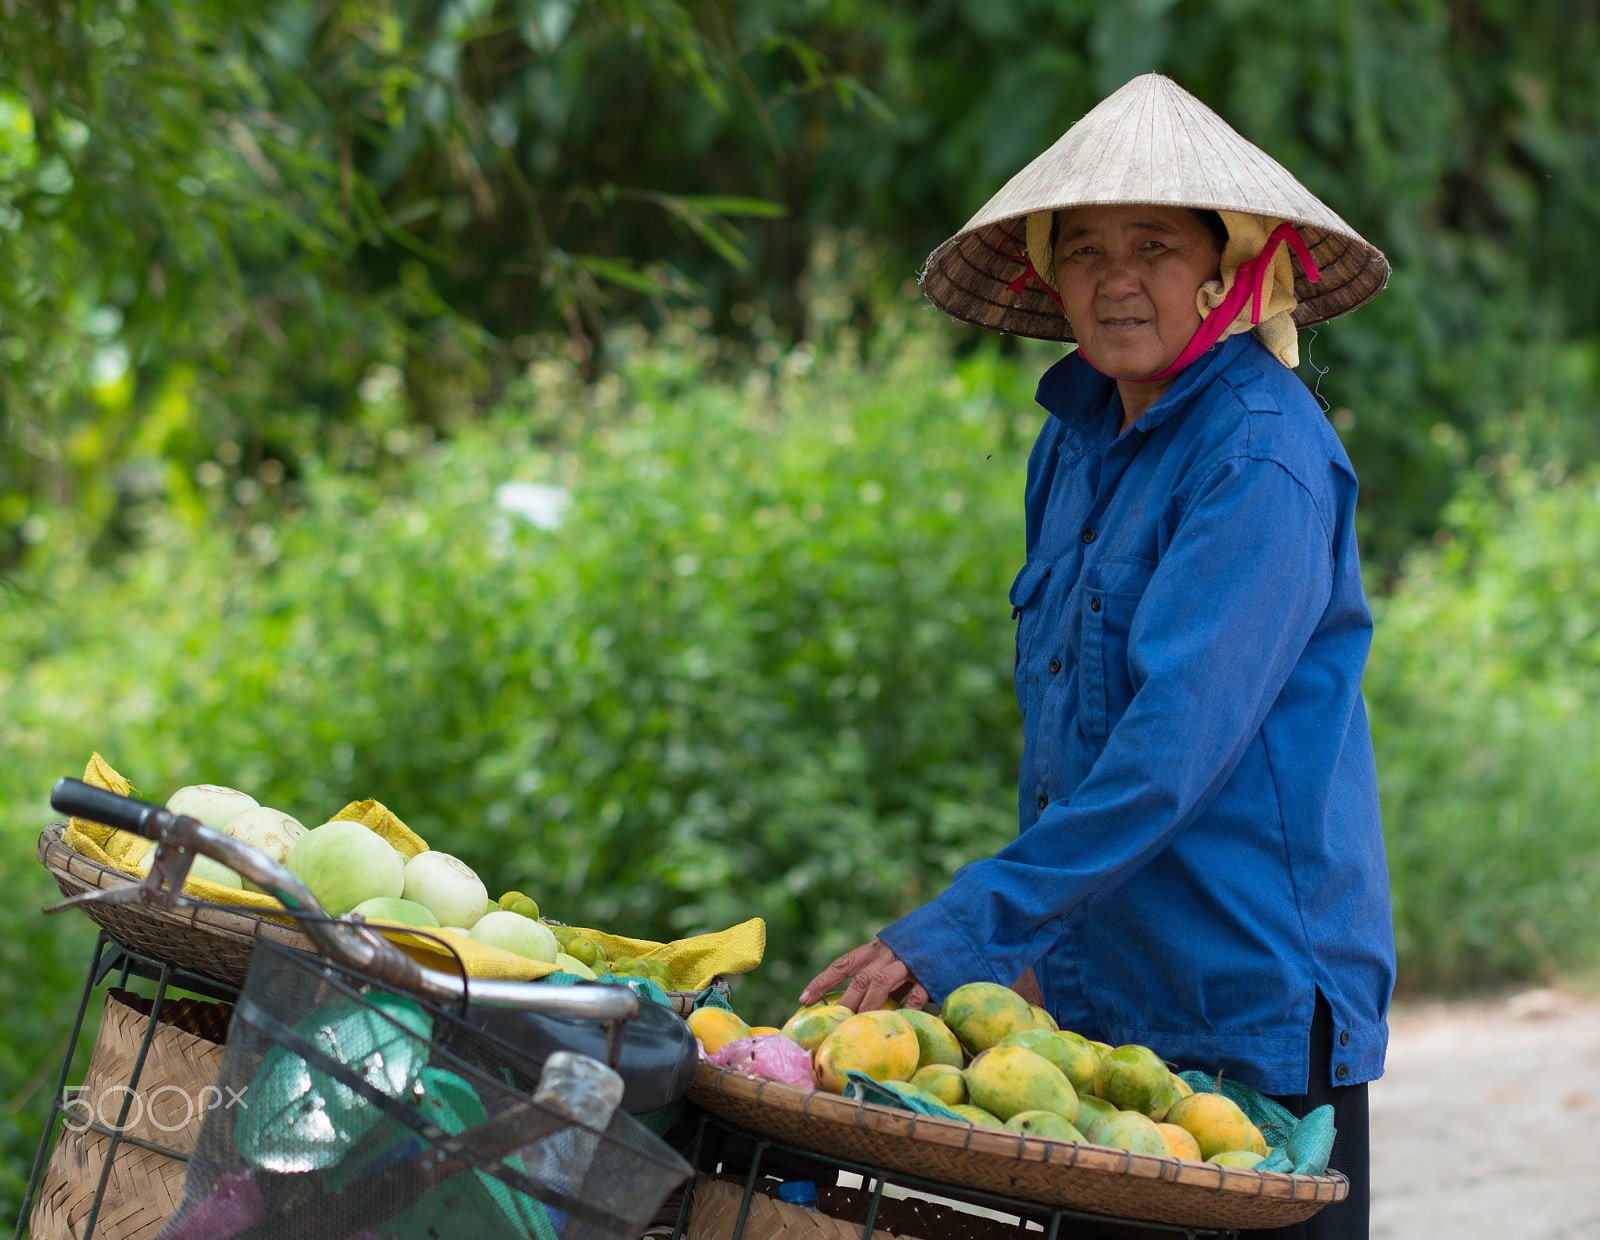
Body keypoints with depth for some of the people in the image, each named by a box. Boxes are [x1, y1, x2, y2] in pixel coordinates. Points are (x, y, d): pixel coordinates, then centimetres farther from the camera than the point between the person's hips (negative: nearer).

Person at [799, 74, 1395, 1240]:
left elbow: (1177, 738, -24)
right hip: (1098, 989, 7)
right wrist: (1044, 946, 14)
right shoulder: (1074, 443, 10)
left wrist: (965, 932, -26)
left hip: (1256, 1005, -7)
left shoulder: (1263, 454, -15)